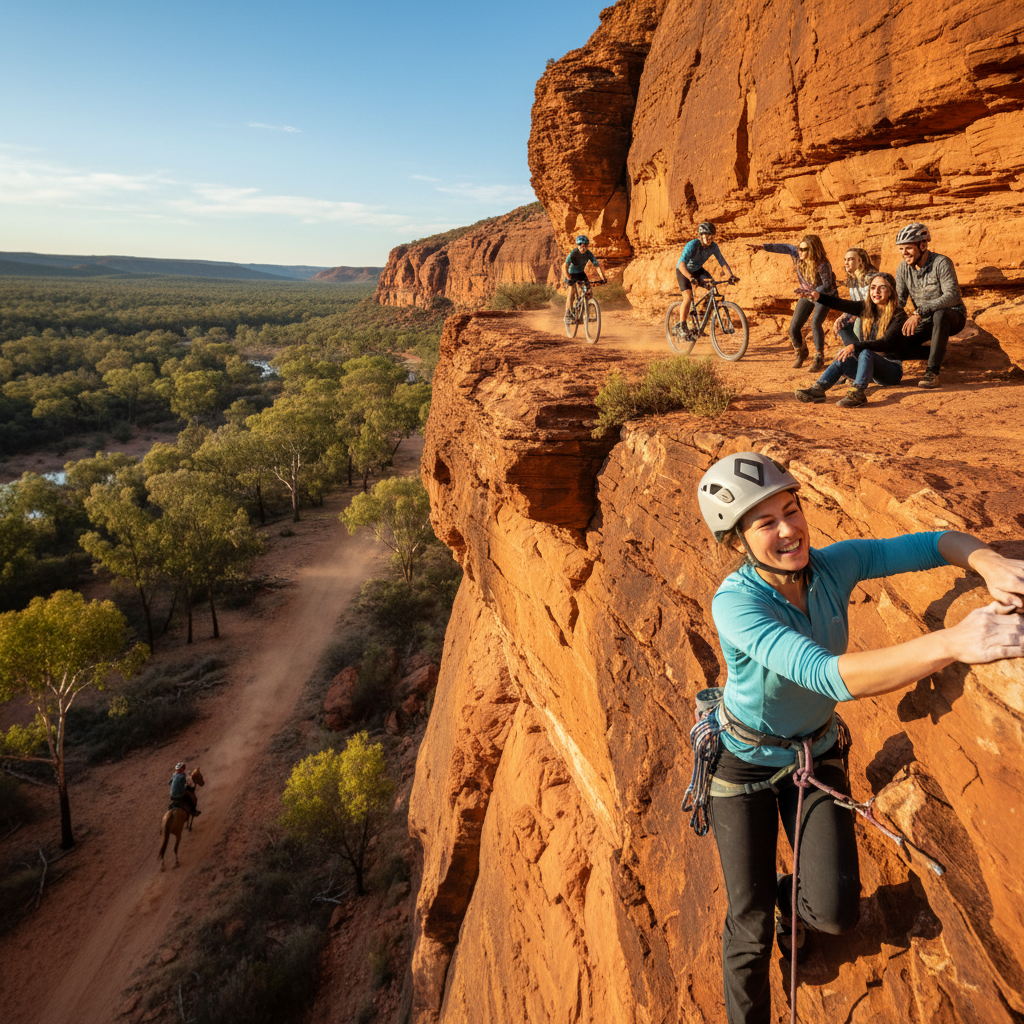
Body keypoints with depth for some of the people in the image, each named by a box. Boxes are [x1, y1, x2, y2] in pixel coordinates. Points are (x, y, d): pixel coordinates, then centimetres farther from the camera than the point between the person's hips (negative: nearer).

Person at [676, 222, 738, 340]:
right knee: (688, 297, -22)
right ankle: (683, 327, -9)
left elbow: (722, 262, -15)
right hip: (683, 271, -5)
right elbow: (682, 264, -43)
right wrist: (691, 278, -59)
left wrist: (731, 274, -34)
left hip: (698, 270, 5)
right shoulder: (692, 245, -32)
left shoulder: (713, 246, -17)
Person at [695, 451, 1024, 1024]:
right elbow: (830, 676, -48)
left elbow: (937, 544, -13)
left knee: (837, 913, -2)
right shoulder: (735, 603, -36)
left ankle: (787, 901, 36)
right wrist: (950, 644, -58)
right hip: (746, 758, -4)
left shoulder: (836, 564, -19)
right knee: (752, 924, 5)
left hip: (817, 751, 4)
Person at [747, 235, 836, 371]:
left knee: (815, 323, -29)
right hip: (807, 294, 6)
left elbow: (827, 286, -27)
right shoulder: (798, 255, -17)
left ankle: (819, 359, -17)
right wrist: (762, 247, -8)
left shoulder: (823, 265, -31)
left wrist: (810, 293, -41)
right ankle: (801, 353, 27)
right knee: (793, 328, -2)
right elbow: (783, 247, -4)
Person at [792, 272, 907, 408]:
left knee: (865, 353, -33)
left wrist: (855, 346, -37)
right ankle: (817, 389, -35)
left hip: (892, 369, -5)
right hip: (870, 367, 5)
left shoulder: (898, 315, -9)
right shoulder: (867, 308, 8)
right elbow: (841, 304, -8)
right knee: (842, 360, -20)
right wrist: (818, 297, -26)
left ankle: (857, 394, -52)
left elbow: (886, 343, -23)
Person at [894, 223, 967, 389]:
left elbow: (952, 296, -32)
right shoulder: (903, 269, -1)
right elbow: (899, 299, -2)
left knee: (939, 315, -40)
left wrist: (919, 312, -44)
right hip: (927, 322, 6)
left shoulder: (941, 263, -19)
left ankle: (932, 371, -34)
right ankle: (937, 352, 14)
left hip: (952, 317, -6)